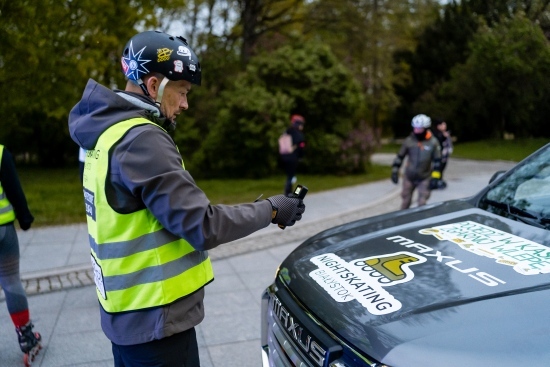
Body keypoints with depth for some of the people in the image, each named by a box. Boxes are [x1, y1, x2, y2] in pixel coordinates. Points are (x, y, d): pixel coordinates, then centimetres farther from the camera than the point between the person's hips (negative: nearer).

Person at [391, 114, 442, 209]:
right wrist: (395, 171, 1)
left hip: (424, 178, -2)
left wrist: (435, 177, -11)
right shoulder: (409, 140, -7)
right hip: (409, 177, 2)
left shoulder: (433, 142, -10)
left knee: (422, 204, -1)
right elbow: (400, 156, 4)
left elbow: (437, 161, -6)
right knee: (405, 202, 14)